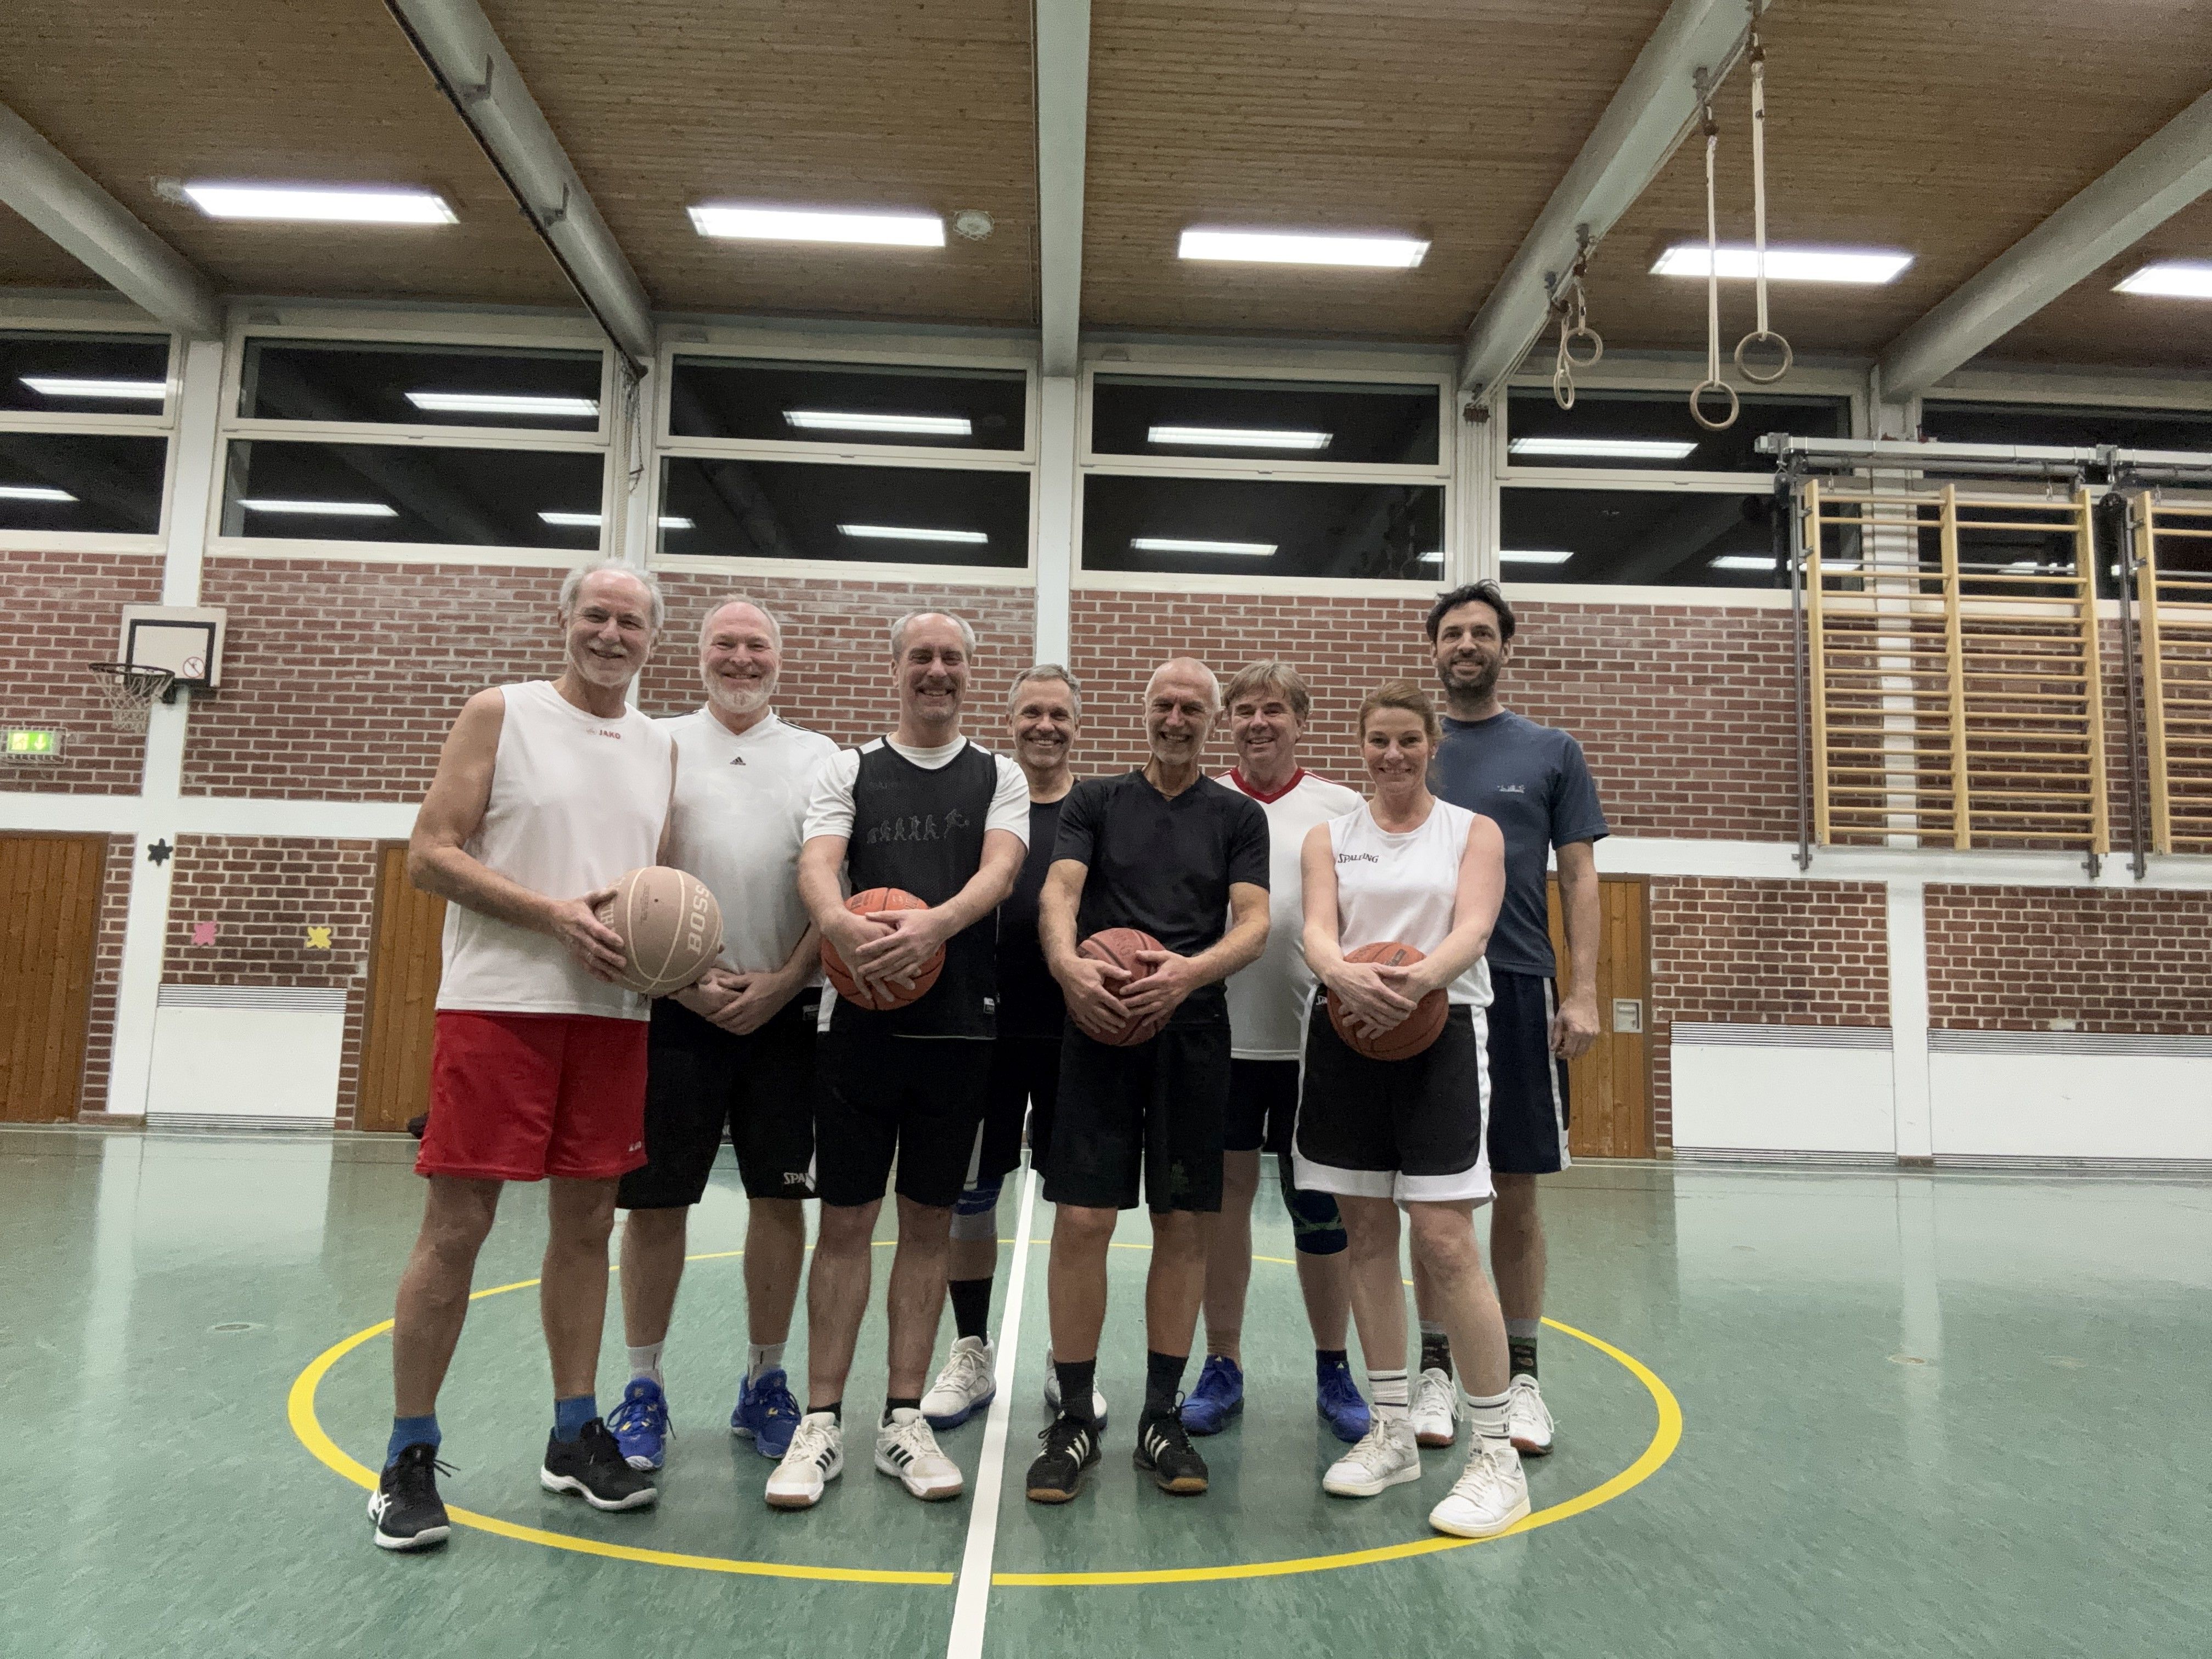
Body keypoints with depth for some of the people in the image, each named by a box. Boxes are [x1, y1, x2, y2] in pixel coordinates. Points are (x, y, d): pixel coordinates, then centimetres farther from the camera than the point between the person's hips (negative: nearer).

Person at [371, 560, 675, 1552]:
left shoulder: (660, 747, 14)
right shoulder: (502, 715, 1)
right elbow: (429, 856, -6)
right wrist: (555, 914, -17)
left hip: (612, 1013, 4)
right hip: (498, 1003, -4)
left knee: (587, 1222, 10)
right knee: (456, 1223, -1)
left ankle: (574, 1435, 23)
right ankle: (409, 1454, 14)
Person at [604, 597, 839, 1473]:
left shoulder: (818, 758, 9)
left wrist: (784, 982, -7)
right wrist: (682, 979, -7)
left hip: (784, 1008, 1)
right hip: (676, 1007, 0)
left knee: (779, 1197, 6)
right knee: (654, 1198, 4)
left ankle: (764, 1384, 21)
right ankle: (643, 1388, 19)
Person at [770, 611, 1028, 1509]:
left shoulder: (1000, 776, 8)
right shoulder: (849, 769, 8)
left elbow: (1000, 870, -9)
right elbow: (816, 864, -8)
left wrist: (936, 922, -30)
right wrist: (840, 923, -31)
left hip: (959, 1027, 1)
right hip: (860, 1021, 0)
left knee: (929, 1222, 8)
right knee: (845, 1218, 4)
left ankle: (903, 1420, 20)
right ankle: (821, 1423, 16)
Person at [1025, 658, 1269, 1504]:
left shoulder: (1238, 815, 10)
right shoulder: (1096, 800, 9)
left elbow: (1253, 923, -1)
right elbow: (1058, 893, -4)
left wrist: (1189, 971, -22)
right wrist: (1068, 965, -25)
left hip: (1193, 1032, 1)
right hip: (1099, 1029, -1)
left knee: (1184, 1225, 5)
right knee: (1080, 1219, -3)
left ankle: (1161, 1418, 19)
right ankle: (1074, 1418, 12)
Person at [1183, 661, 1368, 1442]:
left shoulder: (1342, 808, 5)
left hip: (1315, 1039, -1)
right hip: (1219, 1034, 1)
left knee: (1319, 1210, 8)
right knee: (1222, 1200, 8)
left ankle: (1333, 1370, 25)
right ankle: (1222, 1367, 23)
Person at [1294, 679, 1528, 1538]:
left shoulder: (1473, 830, 7)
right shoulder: (1330, 837, 12)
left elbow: (1474, 926, -9)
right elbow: (1317, 928, -2)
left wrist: (1423, 976, -31)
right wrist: (1343, 974, -26)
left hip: (1440, 1032, -3)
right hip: (1346, 1036, 3)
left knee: (1445, 1242, -9)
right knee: (1367, 1235, 8)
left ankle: (1497, 1455, 5)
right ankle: (1393, 1433, 22)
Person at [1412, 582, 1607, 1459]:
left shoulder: (1551, 752, 8)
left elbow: (1579, 878, 5)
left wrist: (1583, 991, -4)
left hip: (1521, 988, 0)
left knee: (1517, 1192, 6)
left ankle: (1520, 1374, 19)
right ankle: (1436, 1367, 19)